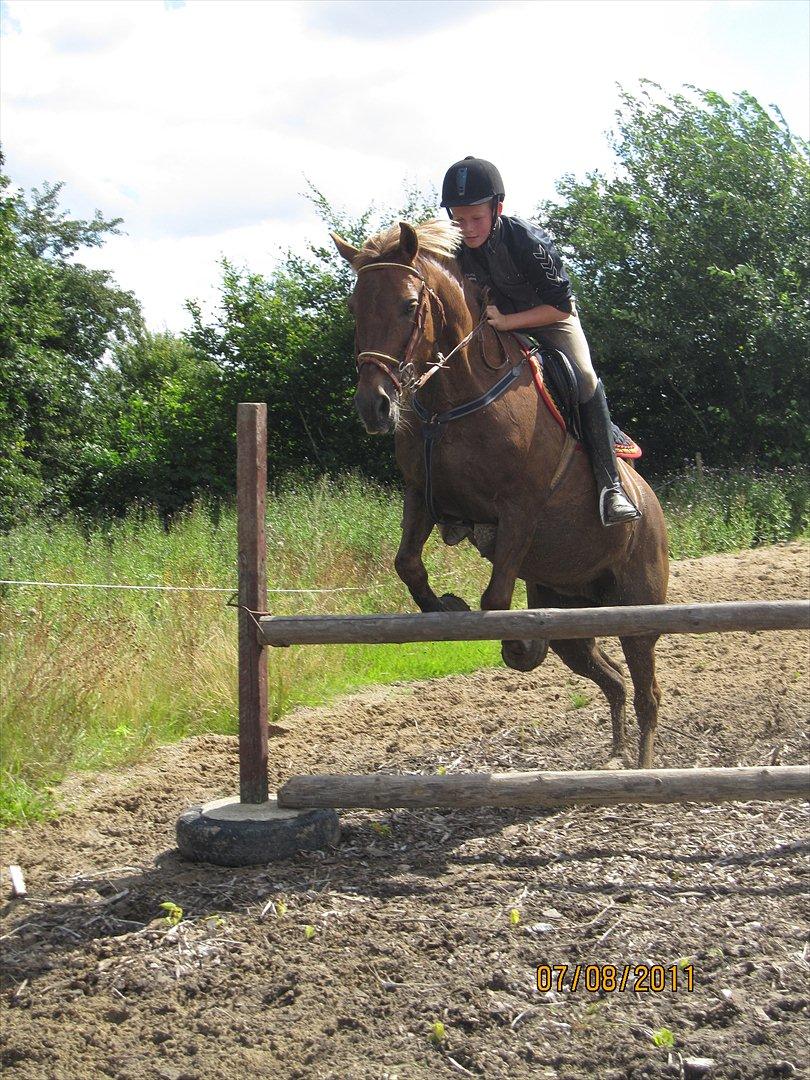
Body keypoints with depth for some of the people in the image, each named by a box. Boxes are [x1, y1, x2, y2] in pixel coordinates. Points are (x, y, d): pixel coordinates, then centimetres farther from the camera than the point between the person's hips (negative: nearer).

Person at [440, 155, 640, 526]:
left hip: (550, 315, -5)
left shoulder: (527, 241, -32)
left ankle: (609, 485, -26)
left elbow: (562, 305, -28)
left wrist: (508, 321, -37)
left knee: (584, 378, -28)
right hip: (495, 320, 5)